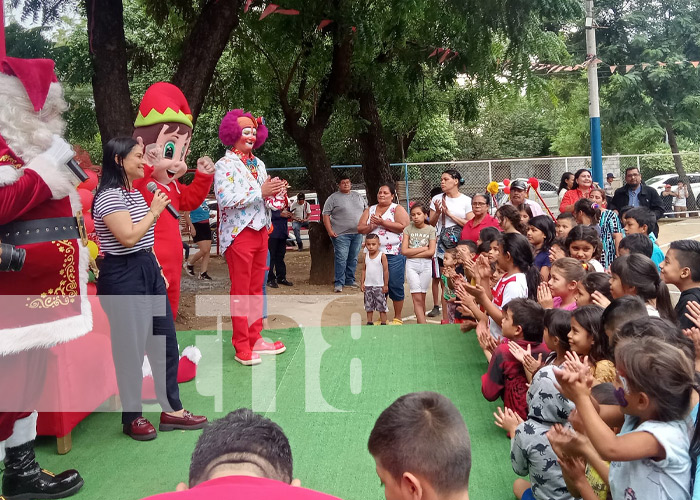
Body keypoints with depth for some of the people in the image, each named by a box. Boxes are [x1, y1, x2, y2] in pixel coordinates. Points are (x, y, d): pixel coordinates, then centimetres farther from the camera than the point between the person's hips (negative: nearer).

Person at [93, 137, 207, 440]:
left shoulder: (135, 192, 15)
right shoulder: (109, 196, -15)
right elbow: (129, 237, -24)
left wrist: (157, 267, 18)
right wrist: (154, 211, -12)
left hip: (147, 271, 10)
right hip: (123, 277, -9)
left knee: (165, 341, 11)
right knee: (131, 349, 2)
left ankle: (171, 410, 21)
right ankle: (132, 418, 19)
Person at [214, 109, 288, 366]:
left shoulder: (258, 163, 14)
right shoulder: (225, 165, -8)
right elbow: (225, 200, -21)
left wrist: (276, 193, -4)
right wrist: (261, 192, -22)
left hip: (260, 231, 7)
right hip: (239, 234, -7)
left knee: (256, 289, 12)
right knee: (240, 292, -1)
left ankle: (255, 339, 22)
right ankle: (241, 347, 7)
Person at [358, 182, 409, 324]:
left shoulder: (398, 209, 2)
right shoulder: (370, 210, 16)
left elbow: (403, 226, -14)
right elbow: (360, 228, 10)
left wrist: (383, 222, -15)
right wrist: (372, 226, -10)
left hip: (394, 254, -4)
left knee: (395, 285, -3)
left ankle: (398, 317, 10)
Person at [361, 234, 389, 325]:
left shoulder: (382, 255, -11)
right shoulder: (366, 255, 4)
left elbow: (386, 270, -8)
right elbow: (364, 269, 10)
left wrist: (386, 285, -8)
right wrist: (362, 283, 6)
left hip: (379, 286, -4)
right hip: (368, 285, 5)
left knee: (381, 306, 2)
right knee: (368, 305, 11)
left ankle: (383, 323, 9)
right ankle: (369, 322, 21)